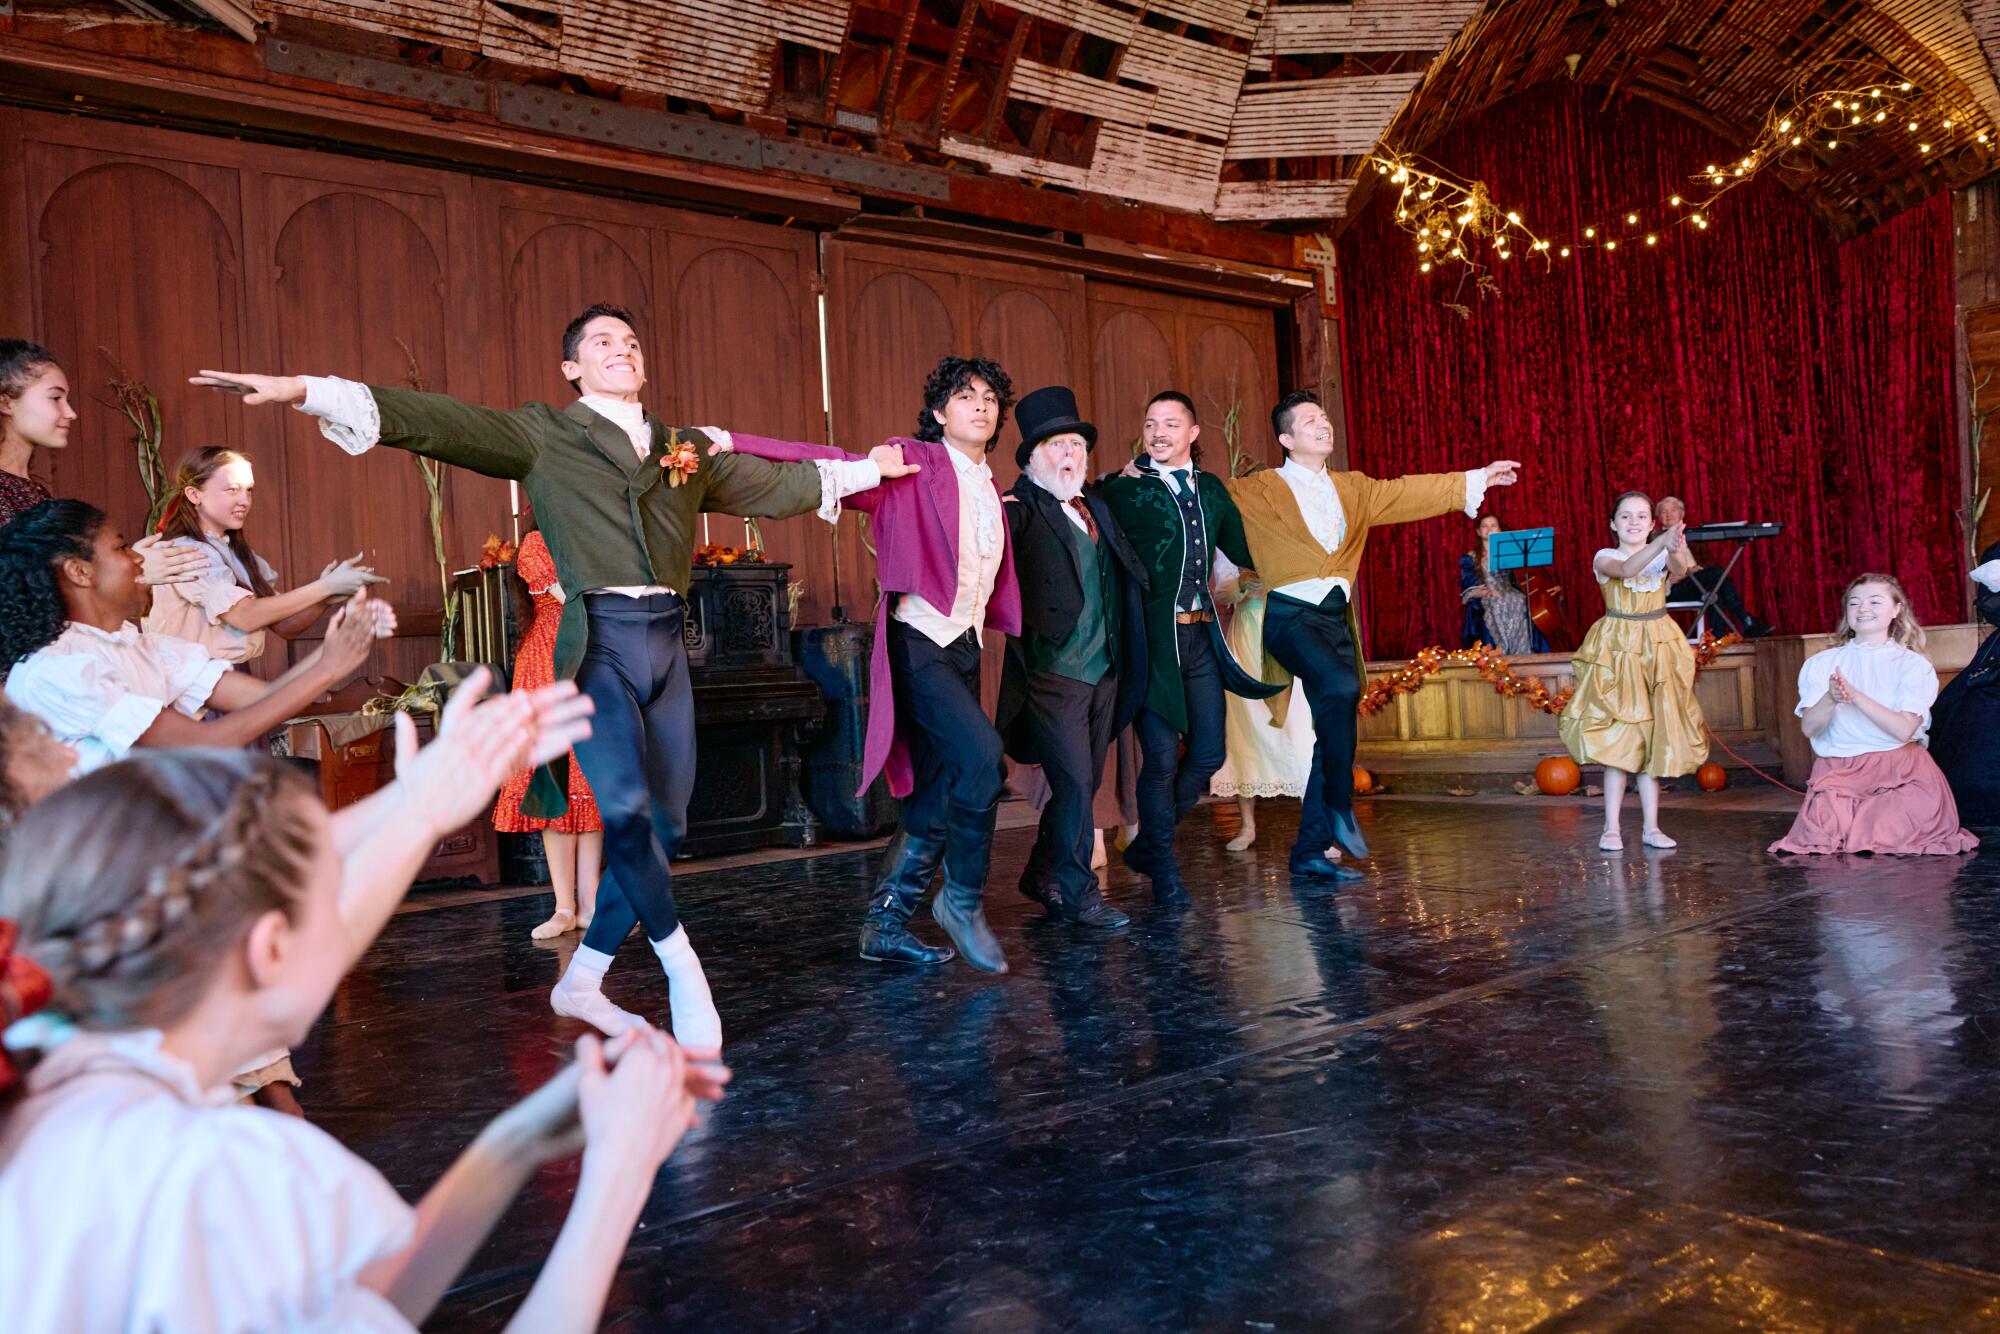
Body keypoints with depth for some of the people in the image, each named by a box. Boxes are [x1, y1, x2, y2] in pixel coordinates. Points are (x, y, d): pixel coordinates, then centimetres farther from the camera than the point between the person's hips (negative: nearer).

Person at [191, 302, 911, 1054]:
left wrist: (867, 469, 34)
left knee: (663, 825, 3)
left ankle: (581, 982, 18)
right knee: (625, 806, -22)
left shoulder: (685, 450, 20)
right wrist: (308, 393, -14)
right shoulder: (542, 436, 7)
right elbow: (435, 423, -3)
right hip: (597, 639, -5)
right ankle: (683, 971, -5)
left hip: (667, 644, 5)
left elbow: (778, 485, 29)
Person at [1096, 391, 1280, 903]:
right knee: (1162, 757, -3)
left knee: (1209, 753, 9)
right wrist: (1119, 477, -12)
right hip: (1152, 636, -6)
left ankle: (1148, 844, 29)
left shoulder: (1211, 488, 15)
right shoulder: (1126, 489, -2)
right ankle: (1163, 870, 16)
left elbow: (1245, 550, 17)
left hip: (1201, 635, 6)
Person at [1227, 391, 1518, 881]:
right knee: (1340, 687, -32)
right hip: (1290, 615, -6)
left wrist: (1478, 479, 20)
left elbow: (1408, 493, 20)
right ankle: (1339, 805, -14)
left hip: (1336, 619, 6)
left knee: (1331, 737, 3)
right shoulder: (1261, 490, 2)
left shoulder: (1353, 489, 18)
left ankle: (1309, 853, 12)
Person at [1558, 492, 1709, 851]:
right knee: (1617, 740, -5)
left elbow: (1679, 570, -21)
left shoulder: (1663, 557, 4)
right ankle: (1611, 828, 0)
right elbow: (1626, 569, -25)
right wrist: (1662, 542, -42)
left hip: (1658, 648, 2)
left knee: (1653, 741, 3)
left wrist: (1676, 551, -45)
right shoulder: (1605, 558, -2)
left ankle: (1650, 827, 9)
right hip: (1617, 649, -2)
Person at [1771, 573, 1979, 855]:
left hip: (1900, 765, 0)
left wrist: (1856, 696, -21)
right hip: (1839, 766, 0)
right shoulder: (1821, 663, 7)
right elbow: (1808, 728, -3)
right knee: (1825, 830, -20)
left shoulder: (1913, 664, 2)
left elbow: (1904, 729, -12)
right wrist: (1830, 699, -22)